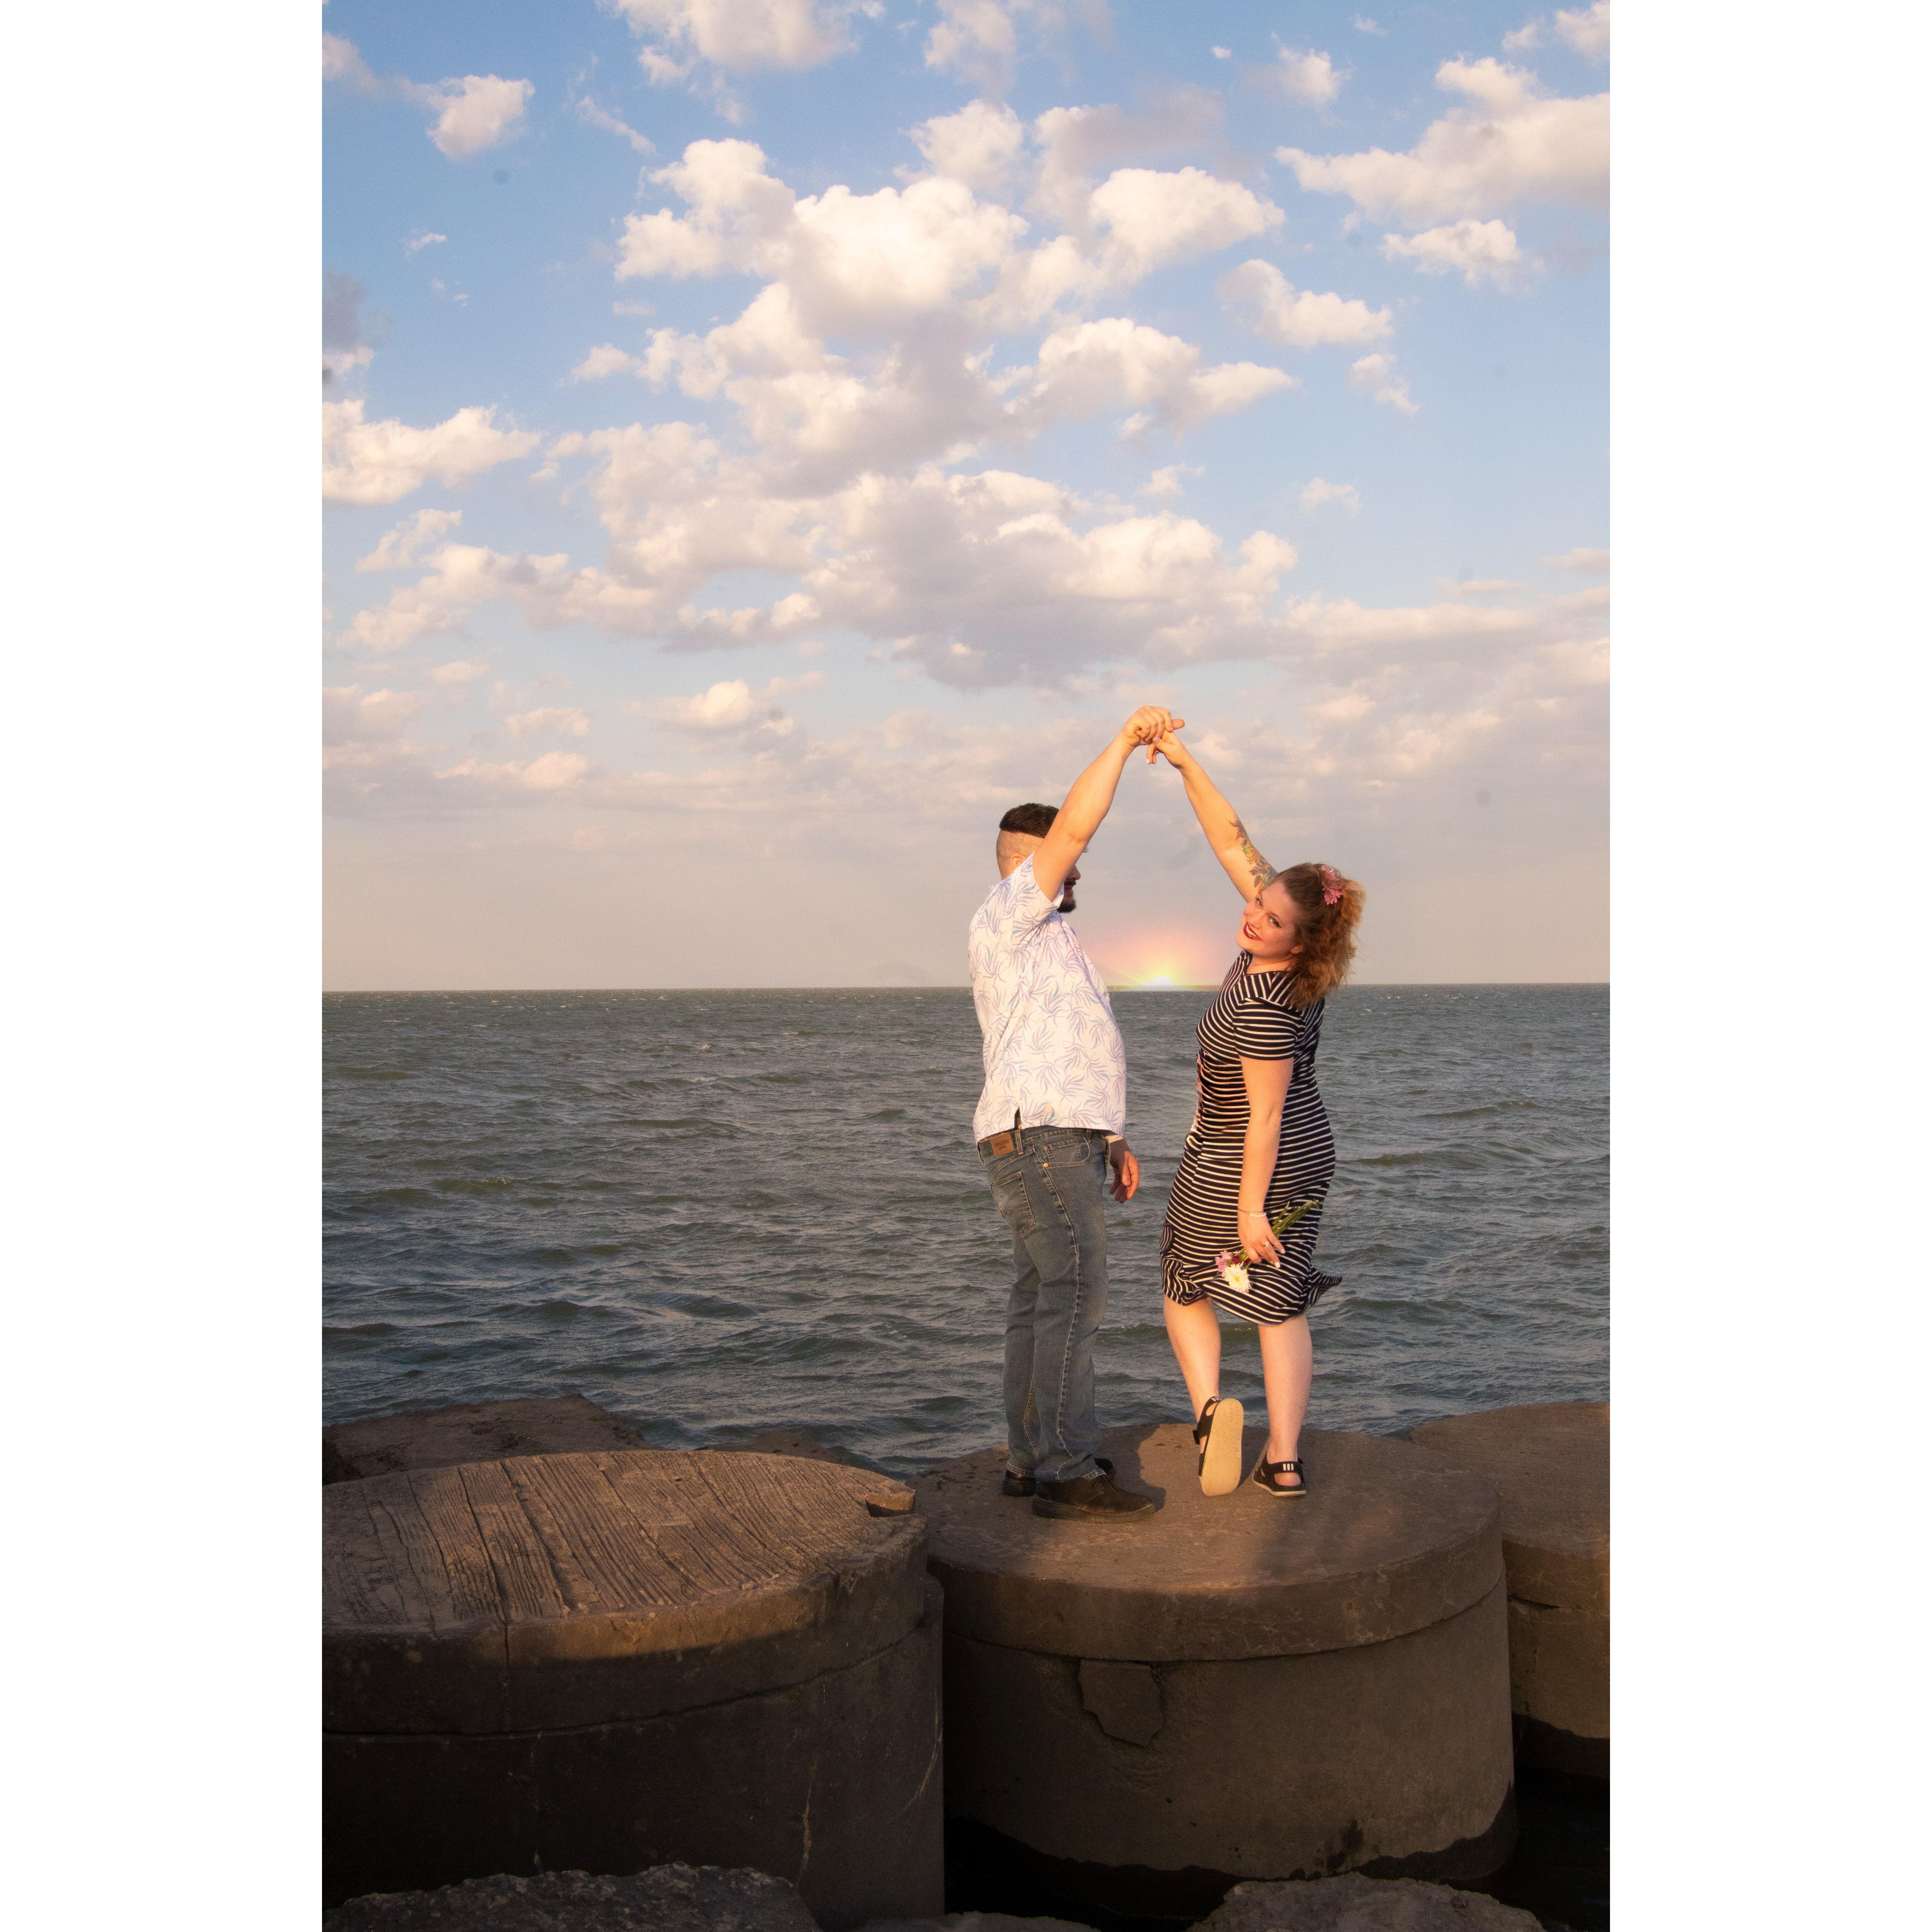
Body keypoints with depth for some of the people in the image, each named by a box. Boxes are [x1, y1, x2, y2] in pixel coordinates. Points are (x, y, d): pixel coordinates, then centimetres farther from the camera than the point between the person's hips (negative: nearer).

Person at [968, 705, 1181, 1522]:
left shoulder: (1043, 940, 24)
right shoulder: (1006, 917, -7)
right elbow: (1073, 826, -18)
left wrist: (1110, 1139, 21)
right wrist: (1124, 740, -12)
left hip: (1062, 1144, 10)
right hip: (1041, 1141, -10)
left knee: (1042, 1301, 9)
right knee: (1073, 1297, -12)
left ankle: (1032, 1460, 13)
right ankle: (1066, 1473, -10)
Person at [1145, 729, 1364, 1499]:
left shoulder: (1264, 1008, -29)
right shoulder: (1276, 942, -9)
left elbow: (1266, 1115, -26)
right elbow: (1233, 841, -5)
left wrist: (1249, 1208, -21)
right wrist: (1187, 764, -11)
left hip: (1237, 1166, -8)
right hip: (1306, 1158, 8)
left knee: (1186, 1290, 14)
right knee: (1282, 1306, 11)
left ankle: (1210, 1402, -5)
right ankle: (1286, 1458, 10)